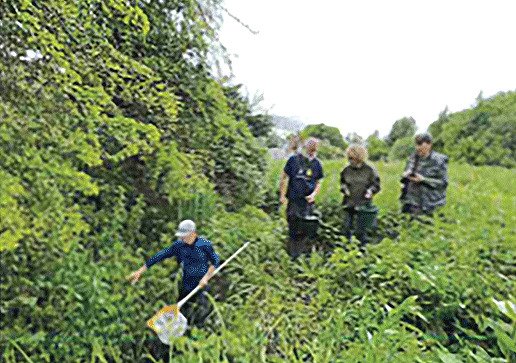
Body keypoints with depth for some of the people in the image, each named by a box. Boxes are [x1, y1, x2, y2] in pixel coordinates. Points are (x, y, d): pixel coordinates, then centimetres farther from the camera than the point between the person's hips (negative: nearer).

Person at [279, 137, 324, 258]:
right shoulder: (294, 160, -4)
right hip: (293, 201, -2)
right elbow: (284, 177, 0)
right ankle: (292, 256, 18)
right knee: (293, 229, 5)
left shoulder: (317, 164, 4)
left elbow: (318, 183, 12)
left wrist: (314, 194, -7)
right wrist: (282, 195, -3)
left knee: (305, 230, 7)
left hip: (308, 202, 2)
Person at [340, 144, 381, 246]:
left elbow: (376, 185, 1)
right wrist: (344, 188, -2)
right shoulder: (347, 170, 4)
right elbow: (342, 182, 18)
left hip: (363, 204, -4)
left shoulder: (370, 170, -5)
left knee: (360, 230, -1)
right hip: (349, 203, 4)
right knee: (346, 227, 8)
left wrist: (370, 190, -18)